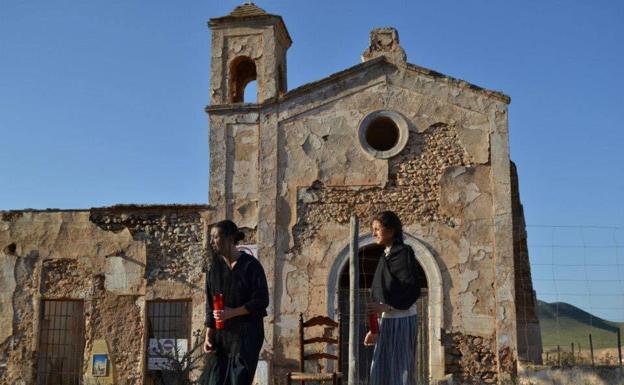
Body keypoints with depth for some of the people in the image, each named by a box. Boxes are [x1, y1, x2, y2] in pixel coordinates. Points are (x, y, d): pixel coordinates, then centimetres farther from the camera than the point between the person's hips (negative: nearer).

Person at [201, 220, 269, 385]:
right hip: (221, 334, 5)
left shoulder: (251, 265, -7)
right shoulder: (215, 268, 7)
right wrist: (208, 336, -1)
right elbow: (210, 305, 8)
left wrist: (232, 312, -19)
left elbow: (262, 301, -10)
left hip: (247, 333, -4)